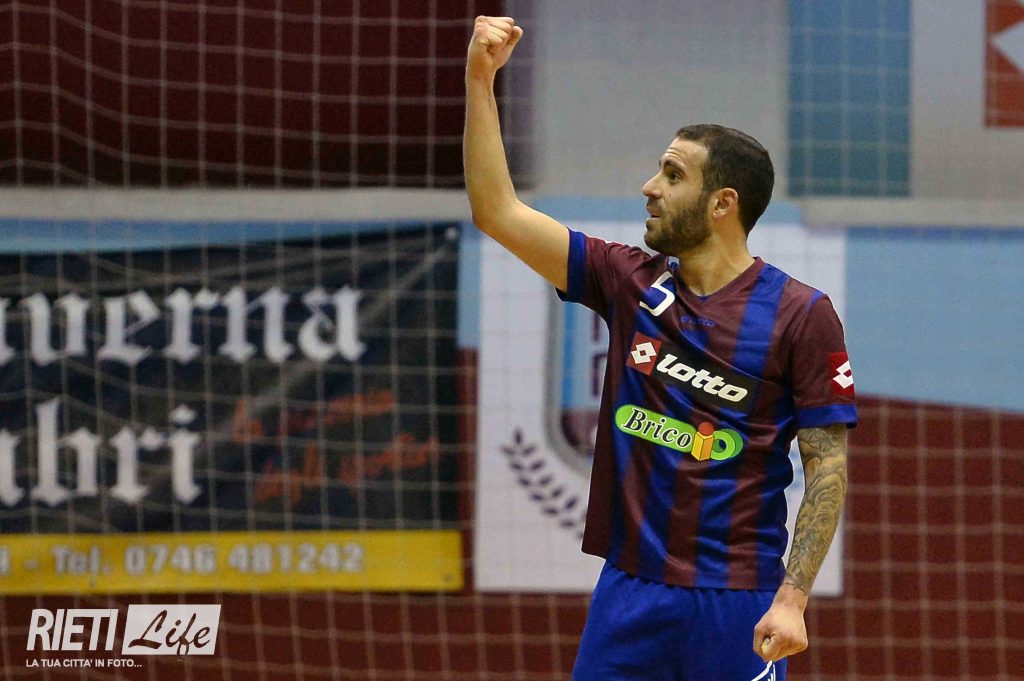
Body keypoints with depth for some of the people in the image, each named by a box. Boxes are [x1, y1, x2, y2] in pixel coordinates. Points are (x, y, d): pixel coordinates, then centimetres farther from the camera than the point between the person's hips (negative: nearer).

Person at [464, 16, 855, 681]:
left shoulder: (801, 314, -5)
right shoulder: (631, 283, 8)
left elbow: (829, 467, -6)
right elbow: (498, 212, 7)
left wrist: (791, 599, -15)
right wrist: (480, 81, -1)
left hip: (736, 603, -4)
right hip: (629, 594, 4)